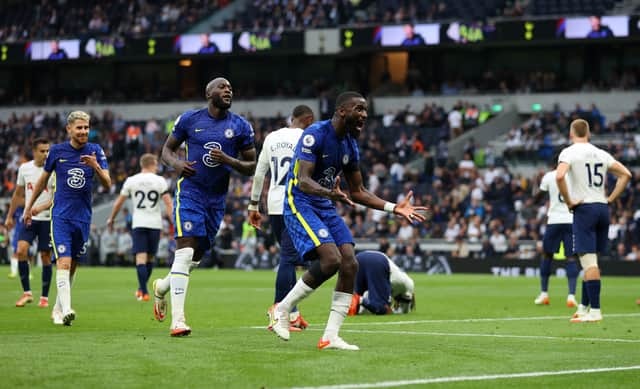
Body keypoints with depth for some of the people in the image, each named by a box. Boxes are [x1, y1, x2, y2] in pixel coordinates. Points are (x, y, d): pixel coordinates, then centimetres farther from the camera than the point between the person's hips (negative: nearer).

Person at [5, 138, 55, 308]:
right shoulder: (24, 168, 4)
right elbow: (18, 194, 16)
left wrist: (41, 208, -25)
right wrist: (10, 216, 17)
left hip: (47, 219, -2)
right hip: (28, 218, 2)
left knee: (46, 257, 1)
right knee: (21, 250, -14)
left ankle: (44, 297, 12)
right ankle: (26, 293, -3)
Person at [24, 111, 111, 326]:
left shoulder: (95, 151, 1)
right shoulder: (57, 151, -1)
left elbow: (107, 185, -6)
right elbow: (43, 180, 13)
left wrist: (96, 167, -25)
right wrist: (29, 207, 18)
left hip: (83, 217, 2)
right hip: (61, 216, -2)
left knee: (72, 266, 11)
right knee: (63, 262, -18)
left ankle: (58, 308, 27)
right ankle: (66, 310, -27)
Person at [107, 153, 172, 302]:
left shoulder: (131, 181, 2)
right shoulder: (160, 181, -1)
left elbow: (119, 202, 8)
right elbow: (168, 203, -5)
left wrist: (111, 219, 22)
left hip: (138, 224, 0)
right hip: (155, 224, 0)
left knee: (141, 257, -5)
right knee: (150, 258, 15)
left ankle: (144, 292, -17)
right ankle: (141, 289, 23)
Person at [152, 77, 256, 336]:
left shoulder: (241, 127, 2)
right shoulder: (189, 120, -1)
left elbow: (251, 167, 4)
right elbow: (167, 149, 9)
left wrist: (228, 160, -15)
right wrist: (176, 163, -13)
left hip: (217, 199, 4)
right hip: (190, 192, -4)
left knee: (196, 257, 13)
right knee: (185, 252, -18)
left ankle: (162, 286, 44)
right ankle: (178, 319, -21)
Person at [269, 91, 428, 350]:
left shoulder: (350, 145, 9)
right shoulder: (315, 135, -16)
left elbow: (358, 192, 17)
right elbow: (303, 181, -26)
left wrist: (393, 208, 7)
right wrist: (330, 193, -46)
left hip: (326, 208, 8)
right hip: (300, 204, -8)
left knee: (350, 265, -6)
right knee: (331, 259, -25)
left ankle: (330, 337, -3)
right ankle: (282, 310, -6)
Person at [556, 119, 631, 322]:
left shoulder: (569, 152, -5)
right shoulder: (601, 154, 13)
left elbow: (559, 176, -23)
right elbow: (626, 174, 12)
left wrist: (568, 201, -12)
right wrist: (610, 199, 11)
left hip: (584, 208, -6)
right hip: (602, 208, 6)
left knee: (588, 260, -8)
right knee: (591, 259, 15)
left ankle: (595, 311, -13)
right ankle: (584, 306, 22)